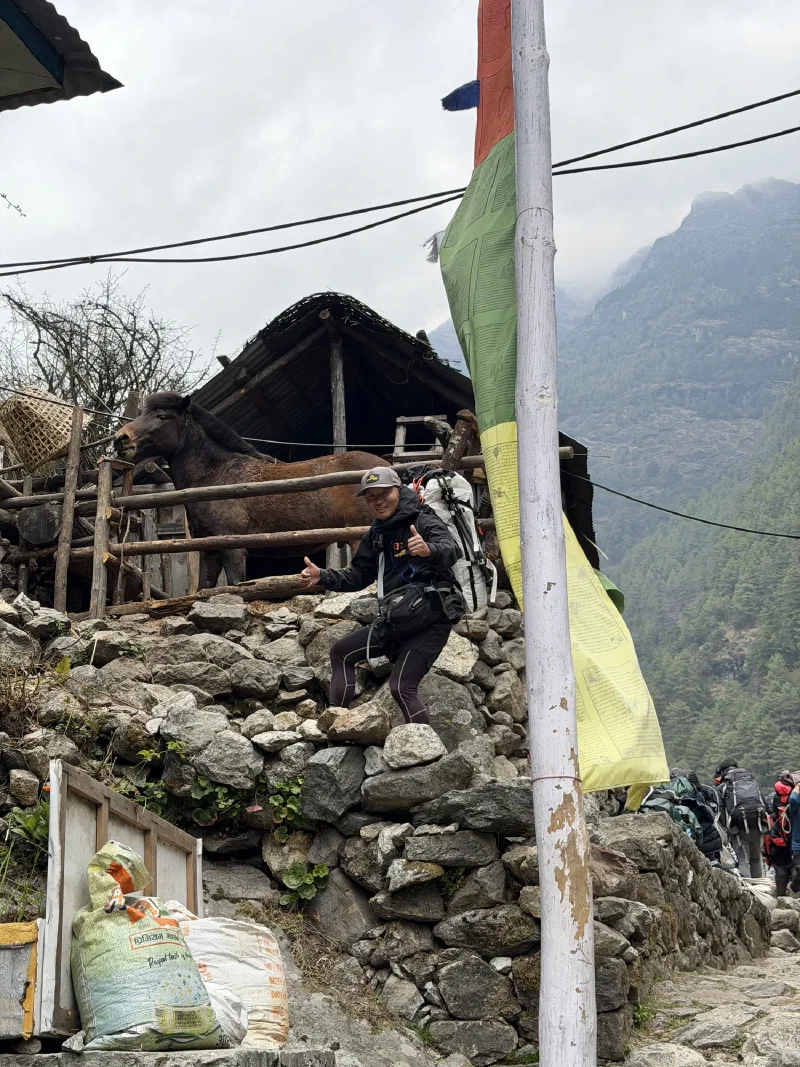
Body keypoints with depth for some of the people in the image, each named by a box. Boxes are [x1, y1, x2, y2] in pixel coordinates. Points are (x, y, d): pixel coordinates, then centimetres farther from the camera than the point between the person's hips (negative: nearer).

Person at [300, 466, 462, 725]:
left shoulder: (423, 522, -10)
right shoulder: (375, 535, 13)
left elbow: (453, 551, -28)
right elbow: (358, 575, 19)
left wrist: (429, 550, -51)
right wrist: (322, 578, 2)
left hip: (430, 621, -9)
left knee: (402, 687, -21)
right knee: (341, 654, 13)